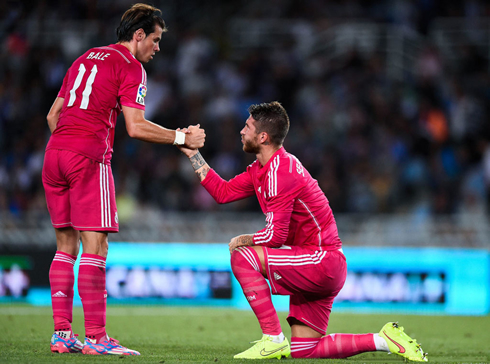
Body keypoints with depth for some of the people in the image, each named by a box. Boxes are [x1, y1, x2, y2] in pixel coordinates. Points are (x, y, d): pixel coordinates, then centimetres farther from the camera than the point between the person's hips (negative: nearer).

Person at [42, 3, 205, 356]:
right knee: (95, 247, -8)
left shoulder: (85, 59, 23)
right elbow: (136, 127, -10)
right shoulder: (131, 67, 0)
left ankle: (62, 334, 8)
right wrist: (182, 138, 0)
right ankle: (95, 336, -11)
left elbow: (53, 115, 23)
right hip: (89, 155, -8)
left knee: (66, 247, 10)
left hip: (54, 153, 8)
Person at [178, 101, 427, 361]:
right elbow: (223, 192, 18)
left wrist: (242, 240, -5)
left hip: (322, 260, -10)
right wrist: (193, 154, 17)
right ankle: (385, 340, 11)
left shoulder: (280, 172, -19)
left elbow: (276, 235, -22)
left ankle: (273, 340, -17)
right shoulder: (261, 169, 12)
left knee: (243, 257, -18)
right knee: (303, 350, 7)